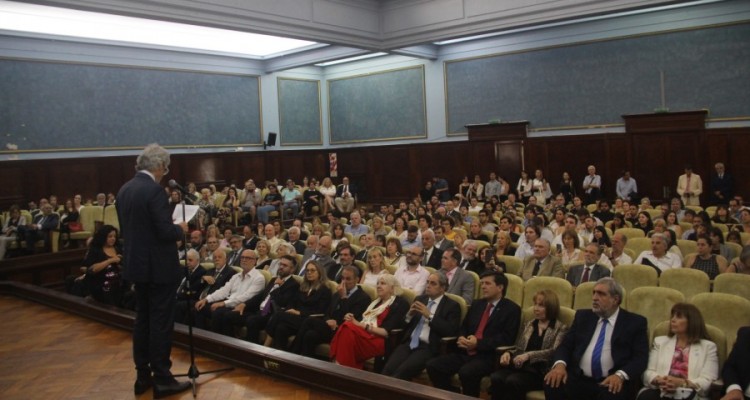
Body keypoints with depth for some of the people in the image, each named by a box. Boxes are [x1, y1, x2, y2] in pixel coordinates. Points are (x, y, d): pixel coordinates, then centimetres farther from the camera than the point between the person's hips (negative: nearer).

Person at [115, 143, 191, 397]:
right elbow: (165, 231, -23)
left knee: (142, 319, 15)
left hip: (136, 264, 8)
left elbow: (125, 228, 15)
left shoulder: (124, 190, 8)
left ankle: (143, 376, 22)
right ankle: (162, 380, 7)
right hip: (159, 267, -8)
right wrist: (181, 229, -2)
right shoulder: (155, 190, -19)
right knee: (161, 322, -1)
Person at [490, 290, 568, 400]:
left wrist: (529, 355, -20)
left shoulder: (561, 328, 5)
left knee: (512, 381, -35)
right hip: (521, 367, 5)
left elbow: (554, 352, -9)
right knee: (495, 377, -28)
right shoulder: (529, 324, 23)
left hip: (540, 371, -5)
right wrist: (508, 353, -1)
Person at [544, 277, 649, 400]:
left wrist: (620, 375, -21)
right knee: (553, 385, -26)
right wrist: (560, 364, -11)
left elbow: (640, 357, -2)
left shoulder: (635, 322, 7)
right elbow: (565, 345, 12)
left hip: (611, 382, -3)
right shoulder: (583, 316, 17)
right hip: (579, 379, 3)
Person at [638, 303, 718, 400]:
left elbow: (708, 381, 1)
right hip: (661, 392, 2)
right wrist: (658, 380, -13)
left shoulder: (708, 347, 13)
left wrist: (682, 383, -17)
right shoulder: (660, 341, 20)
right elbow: (649, 372, 11)